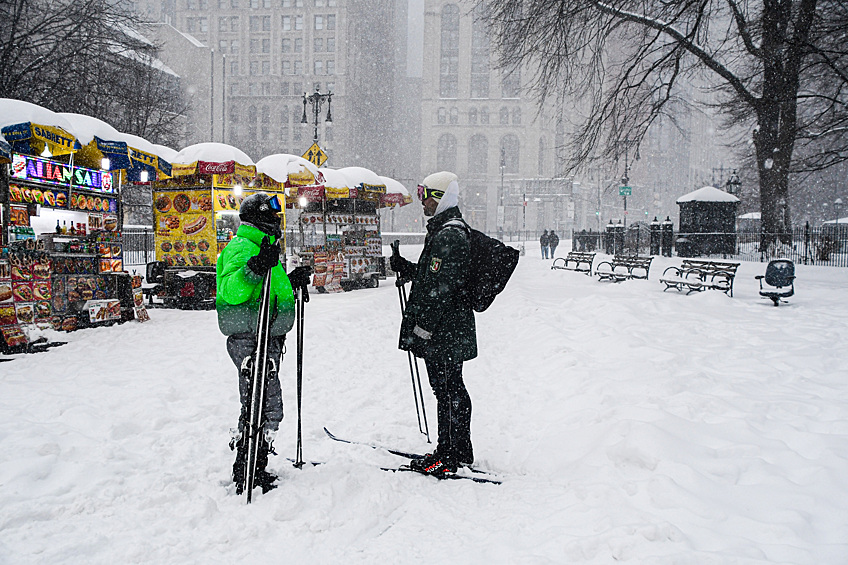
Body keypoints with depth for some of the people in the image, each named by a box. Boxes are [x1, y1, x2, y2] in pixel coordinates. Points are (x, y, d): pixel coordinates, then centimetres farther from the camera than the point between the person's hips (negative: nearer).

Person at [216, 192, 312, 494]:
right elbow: (231, 291, -26)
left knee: (267, 406, 15)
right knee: (262, 407, -9)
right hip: (249, 339, -10)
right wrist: (255, 268, -38)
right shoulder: (241, 247, -11)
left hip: (269, 339, 11)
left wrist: (293, 281, 25)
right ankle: (246, 477, 3)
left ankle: (255, 471, 27)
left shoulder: (264, 247, 22)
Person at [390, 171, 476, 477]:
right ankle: (460, 451, 29)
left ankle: (449, 458, 9)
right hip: (453, 330, 11)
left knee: (446, 390, -2)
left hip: (444, 333, -11)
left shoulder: (448, 236, -19)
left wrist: (420, 330, -20)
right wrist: (405, 267, 11)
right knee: (453, 388, 17)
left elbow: (439, 290, -23)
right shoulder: (446, 231, 15)